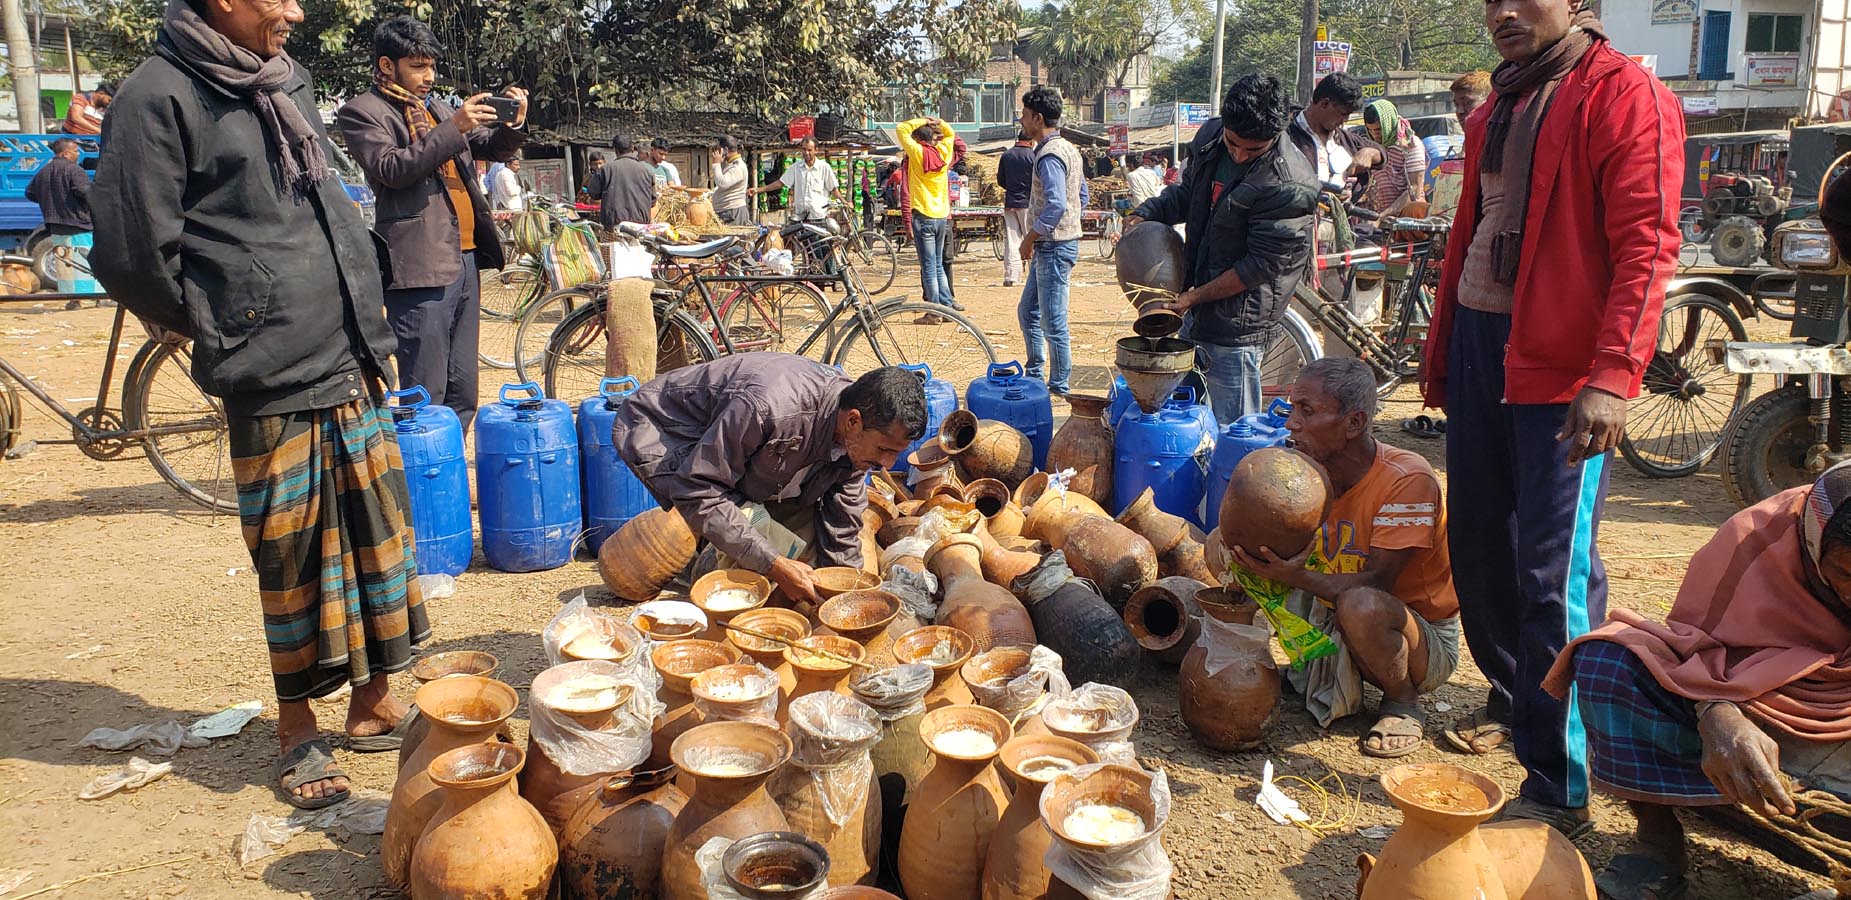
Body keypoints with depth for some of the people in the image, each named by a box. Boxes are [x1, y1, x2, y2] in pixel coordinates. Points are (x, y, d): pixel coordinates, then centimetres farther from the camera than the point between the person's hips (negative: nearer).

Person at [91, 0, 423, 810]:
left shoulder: (288, 83, 13)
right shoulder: (161, 97, -10)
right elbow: (130, 254, -12)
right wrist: (218, 339, -1)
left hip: (354, 371, 7)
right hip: (270, 388, -7)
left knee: (377, 536, 11)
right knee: (294, 561, 3)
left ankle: (373, 703, 27)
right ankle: (296, 727, 22)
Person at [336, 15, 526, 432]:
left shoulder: (436, 110, 21)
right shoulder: (362, 112, 0)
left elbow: (494, 148, 25)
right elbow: (390, 169, -14)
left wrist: (514, 125, 3)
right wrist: (453, 128, -18)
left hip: (465, 258, 8)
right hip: (420, 266, -8)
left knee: (462, 393, 12)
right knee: (424, 397, -8)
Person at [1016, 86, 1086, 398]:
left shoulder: (1050, 155, -18)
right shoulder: (1067, 148, 14)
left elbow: (1055, 205, -28)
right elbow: (1082, 195, 20)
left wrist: (1030, 237, -17)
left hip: (1053, 247, -11)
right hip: (1052, 246, 11)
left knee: (1053, 322, -2)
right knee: (1027, 312, 19)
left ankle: (1059, 387, 7)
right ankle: (1034, 373, 28)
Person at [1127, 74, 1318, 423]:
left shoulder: (1288, 185, -23)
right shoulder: (1214, 142, 1)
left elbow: (1262, 264, -21)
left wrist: (1196, 296, -16)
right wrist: (1145, 213, 2)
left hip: (1237, 324, -8)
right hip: (1198, 314, 8)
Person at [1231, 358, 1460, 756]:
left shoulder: (1407, 478, -23)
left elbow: (1376, 583, -29)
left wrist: (1298, 576, -44)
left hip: (1427, 641, -6)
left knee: (1361, 606, -37)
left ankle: (1403, 704, -7)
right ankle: (1338, 680, 8)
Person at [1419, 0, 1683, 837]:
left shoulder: (1624, 93, -8)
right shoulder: (1496, 110, 17)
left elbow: (1646, 243, -16)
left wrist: (1612, 376, -23)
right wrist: (1439, 350, 21)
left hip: (1562, 369, -8)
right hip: (1480, 347, 8)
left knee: (1555, 573, -6)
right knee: (1477, 543, 15)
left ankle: (1559, 788, 4)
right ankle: (1513, 697, 37)